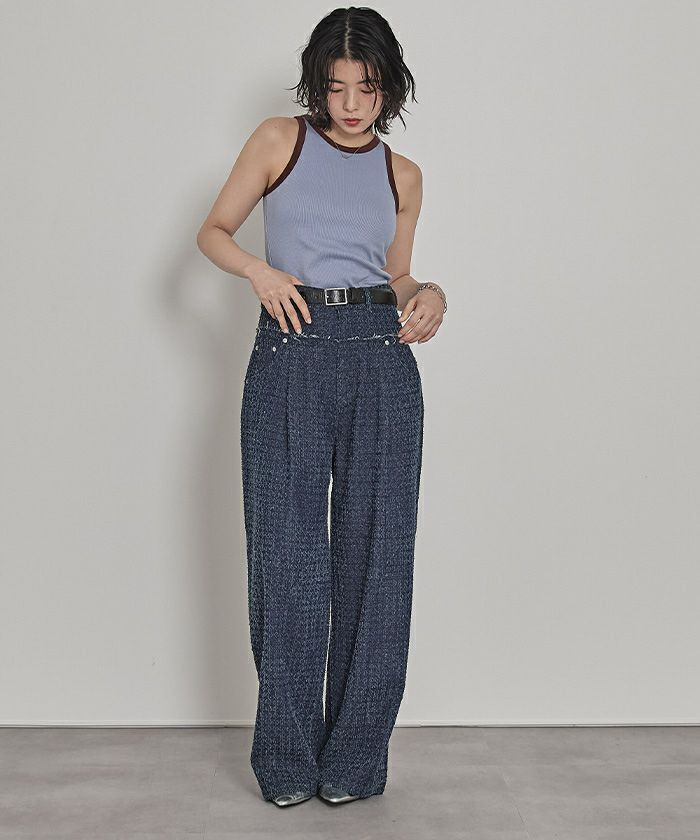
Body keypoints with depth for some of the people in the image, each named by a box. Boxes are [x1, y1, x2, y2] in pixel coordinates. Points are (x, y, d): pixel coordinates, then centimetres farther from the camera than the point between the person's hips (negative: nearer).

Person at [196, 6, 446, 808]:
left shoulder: (402, 174, 14)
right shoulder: (279, 141, 9)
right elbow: (213, 230, 10)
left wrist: (428, 295, -1)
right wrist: (261, 271, -10)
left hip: (380, 360, 2)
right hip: (290, 355, -2)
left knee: (374, 553, 1)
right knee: (288, 554, 0)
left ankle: (354, 755, 14)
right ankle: (287, 758, 13)